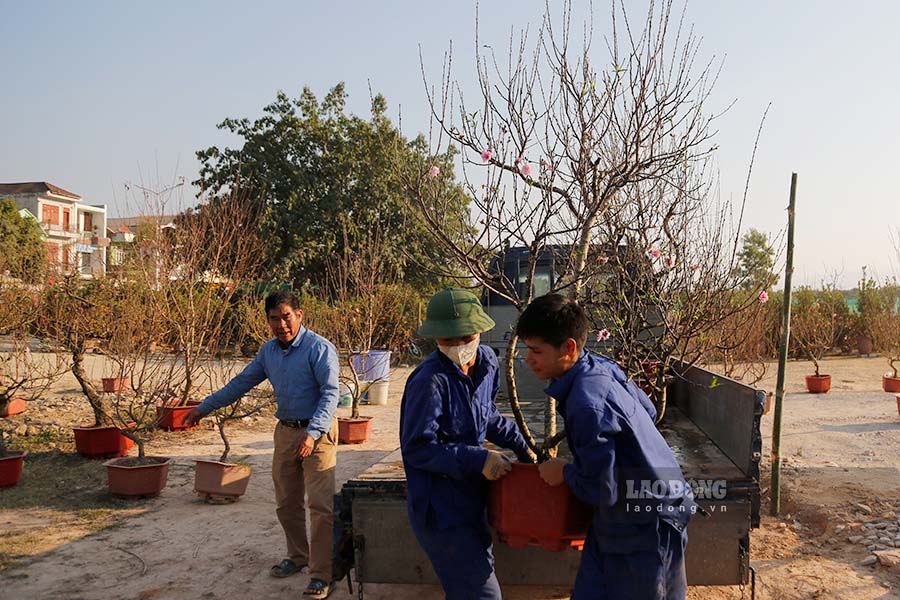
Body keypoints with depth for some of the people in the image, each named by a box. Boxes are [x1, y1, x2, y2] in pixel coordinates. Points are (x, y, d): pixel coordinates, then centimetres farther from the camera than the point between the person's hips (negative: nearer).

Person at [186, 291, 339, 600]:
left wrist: (312, 433, -29)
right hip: (286, 432, 7)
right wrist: (205, 407, 21)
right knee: (286, 503, 14)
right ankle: (298, 557, 32)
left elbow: (330, 393, -19)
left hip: (317, 433, -7)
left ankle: (321, 575, -2)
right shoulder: (269, 351, 8)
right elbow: (242, 382, 18)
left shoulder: (319, 348, -14)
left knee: (320, 504, -8)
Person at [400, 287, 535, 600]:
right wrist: (479, 459, -25)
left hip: (469, 501, 8)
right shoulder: (430, 381, -25)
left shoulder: (486, 361, -1)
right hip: (440, 510, -8)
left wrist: (520, 445, 14)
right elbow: (418, 448, -22)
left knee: (480, 573, 24)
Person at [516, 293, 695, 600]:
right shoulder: (600, 366, -3)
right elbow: (648, 410, 12)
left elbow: (600, 490, -28)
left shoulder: (588, 404, -31)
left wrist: (564, 472, -9)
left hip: (646, 525, -9)